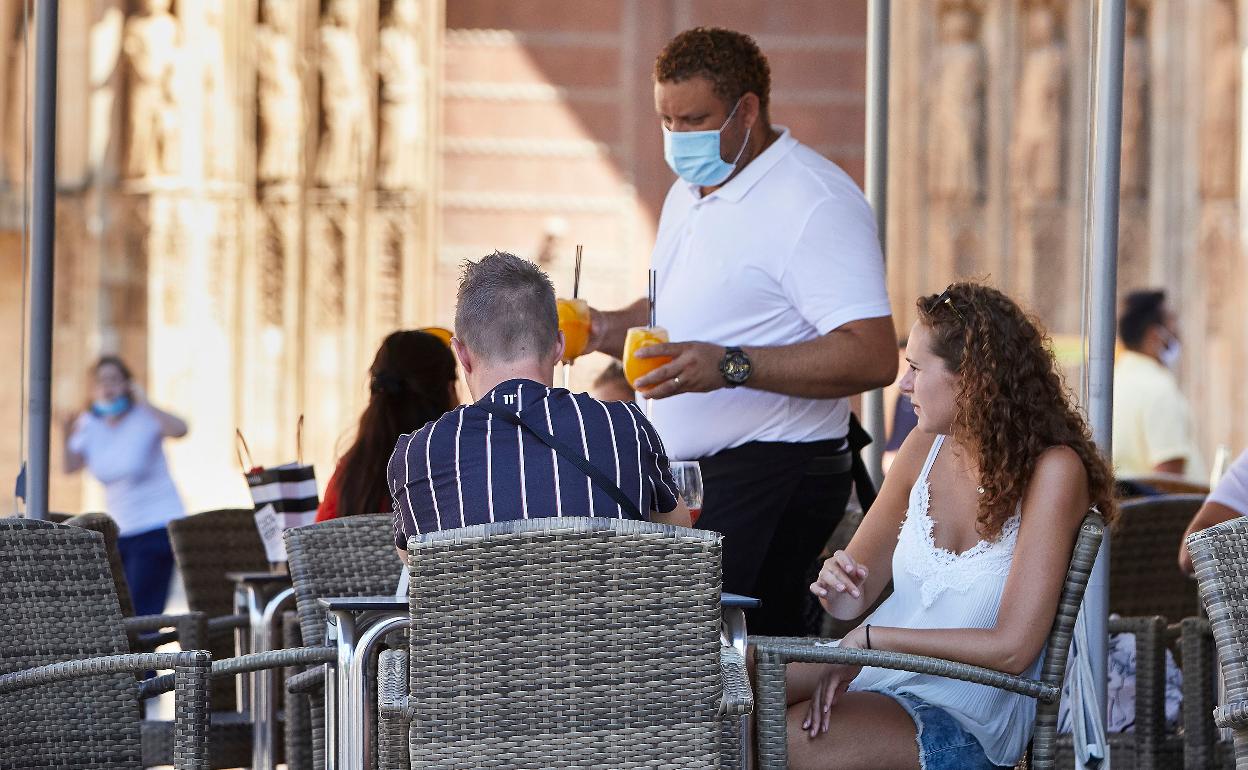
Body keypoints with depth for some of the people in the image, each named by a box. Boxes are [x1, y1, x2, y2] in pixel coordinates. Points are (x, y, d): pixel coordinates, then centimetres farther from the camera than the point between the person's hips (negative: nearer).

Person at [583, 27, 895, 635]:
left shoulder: (815, 203, -13)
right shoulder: (688, 193, 18)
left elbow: (873, 357, -23)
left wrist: (731, 366, -29)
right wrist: (606, 330, 12)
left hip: (774, 479, -9)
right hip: (686, 472, 9)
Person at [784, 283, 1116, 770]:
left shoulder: (1051, 470, -12)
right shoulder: (925, 449, 7)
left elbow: (1012, 648, -17)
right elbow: (851, 601, 13)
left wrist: (870, 640, -15)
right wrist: (838, 587, -12)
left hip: (964, 726, -6)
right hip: (873, 680, 6)